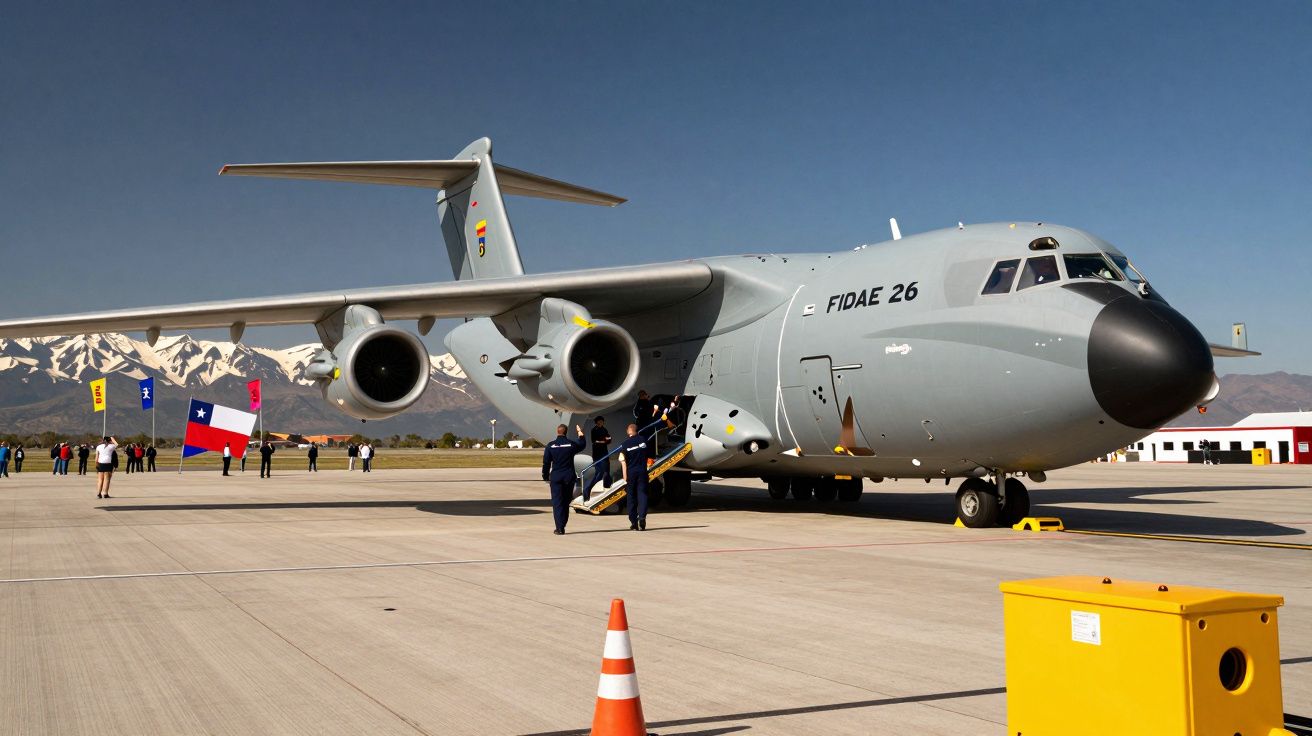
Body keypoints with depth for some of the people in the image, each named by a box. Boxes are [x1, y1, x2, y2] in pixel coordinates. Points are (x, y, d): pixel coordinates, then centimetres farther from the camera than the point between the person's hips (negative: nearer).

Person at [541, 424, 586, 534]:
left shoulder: (550, 446, -4)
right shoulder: (572, 444, -3)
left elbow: (546, 463, -2)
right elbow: (582, 445, 20)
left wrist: (545, 477, 8)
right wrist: (580, 433, 35)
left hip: (556, 477, -1)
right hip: (569, 477, 1)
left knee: (557, 503, 1)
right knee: (566, 502, 14)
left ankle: (559, 528, -6)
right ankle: (562, 526, 18)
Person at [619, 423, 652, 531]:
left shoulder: (624, 444, -5)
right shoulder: (643, 440, 1)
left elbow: (623, 462, -8)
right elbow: (649, 455, 9)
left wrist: (625, 478, -8)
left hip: (631, 472, 0)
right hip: (642, 471, 1)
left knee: (632, 497, 9)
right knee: (642, 494, 1)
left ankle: (634, 522, 11)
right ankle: (642, 516, -22)